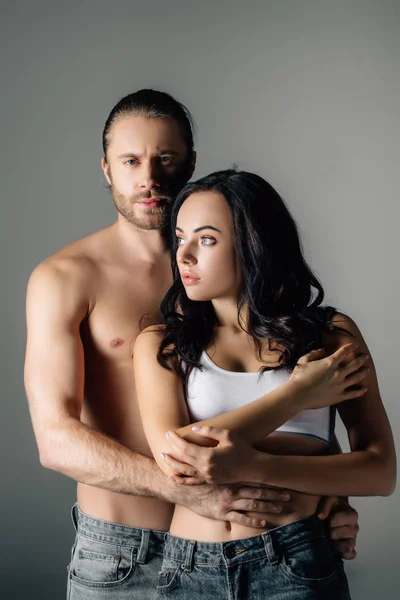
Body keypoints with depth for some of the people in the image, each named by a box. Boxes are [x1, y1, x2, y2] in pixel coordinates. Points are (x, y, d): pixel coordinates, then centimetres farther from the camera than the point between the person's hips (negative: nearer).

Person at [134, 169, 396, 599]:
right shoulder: (161, 344, 2)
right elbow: (174, 459, -12)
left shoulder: (330, 334, 1)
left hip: (297, 564, -1)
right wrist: (297, 394, -11)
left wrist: (253, 465, -19)